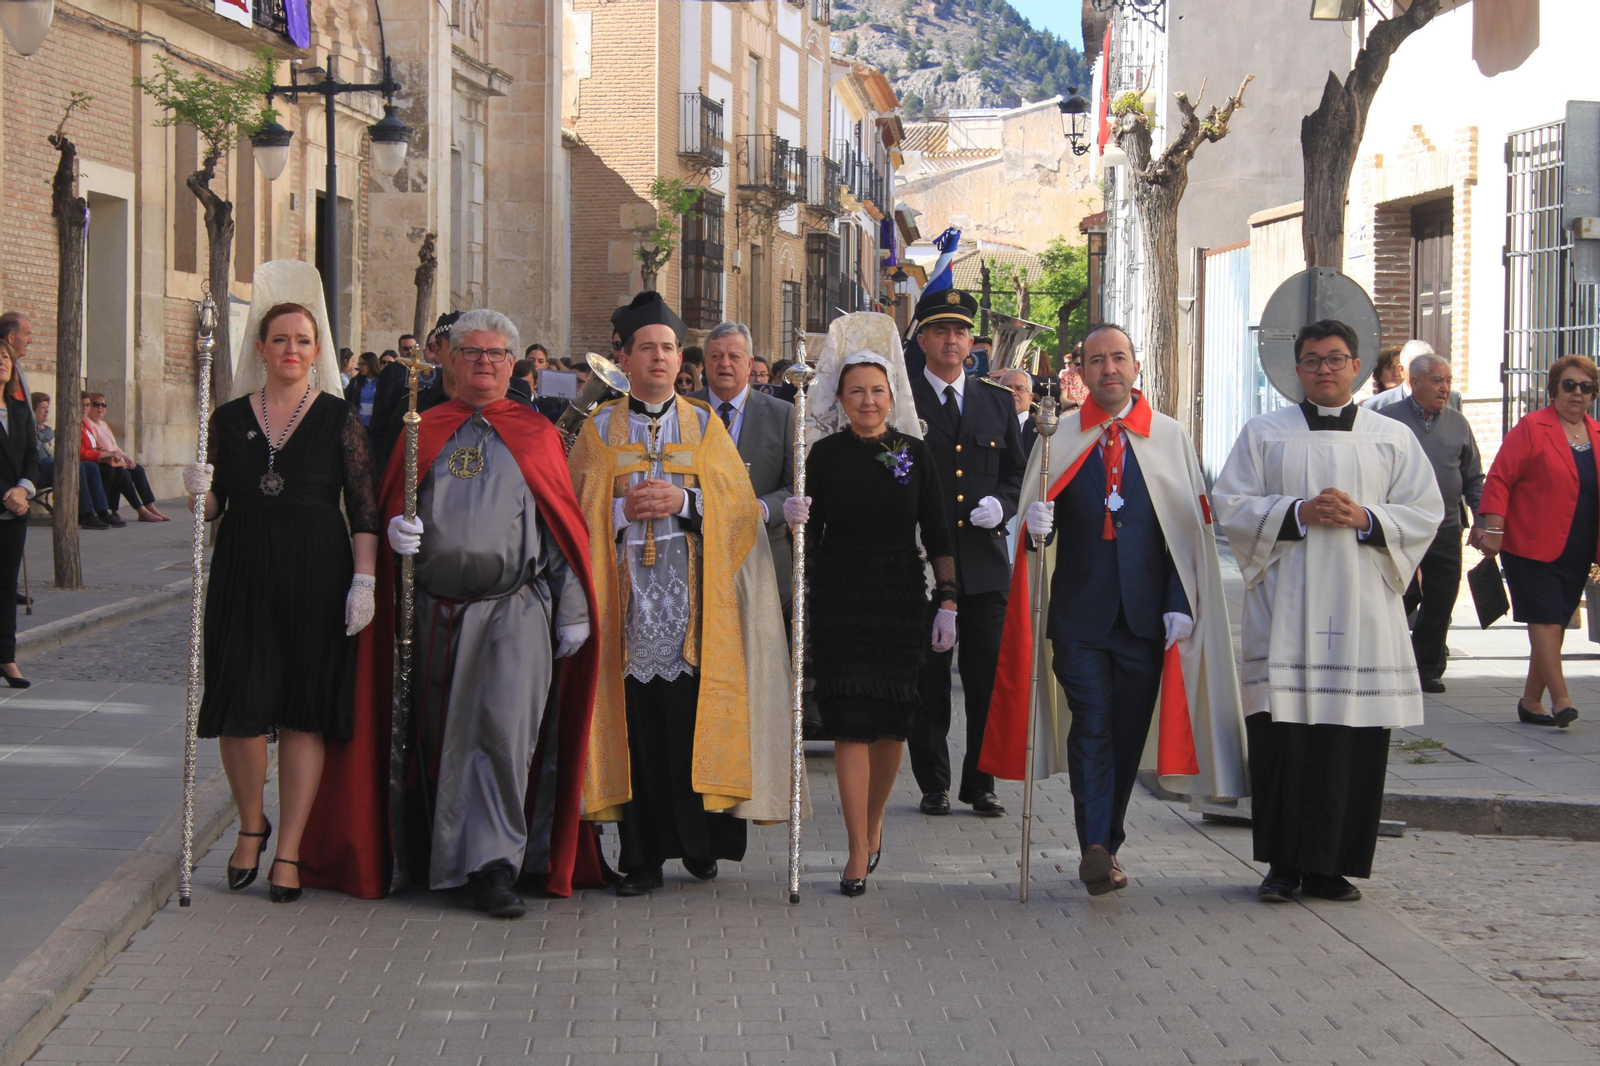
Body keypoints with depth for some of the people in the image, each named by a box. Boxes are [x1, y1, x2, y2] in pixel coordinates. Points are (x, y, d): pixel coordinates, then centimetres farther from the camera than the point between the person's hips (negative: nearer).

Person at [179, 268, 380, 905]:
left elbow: (364, 510, -1)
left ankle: (288, 851, 8)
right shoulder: (230, 419, 7)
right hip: (243, 577, 2)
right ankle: (251, 824, 25)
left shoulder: (339, 419, 1)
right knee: (239, 710, 0)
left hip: (316, 578, -2)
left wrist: (364, 580, -10)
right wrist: (200, 491, -13)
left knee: (304, 712, 0)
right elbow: (213, 506, 9)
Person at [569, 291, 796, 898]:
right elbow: (577, 511, 7)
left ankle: (700, 844, 8)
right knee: (636, 727, -3)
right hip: (628, 597, 0)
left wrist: (685, 501, -10)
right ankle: (642, 857, 2)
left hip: (692, 600, 0)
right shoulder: (599, 431, 13)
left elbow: (740, 503, 5)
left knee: (693, 723, -4)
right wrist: (623, 510, -10)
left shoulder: (706, 427, 13)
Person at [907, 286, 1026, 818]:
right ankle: (933, 785, 13)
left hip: (984, 560, 2)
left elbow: (1016, 471, 16)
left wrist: (1001, 504, -2)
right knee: (927, 680, 3)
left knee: (988, 679, 3)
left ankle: (980, 784, 14)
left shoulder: (998, 401, 12)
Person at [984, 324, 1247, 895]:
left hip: (1145, 613, 1)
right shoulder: (1058, 438, 5)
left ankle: (1107, 842, 19)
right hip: (1080, 612, -1)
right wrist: (1034, 524, -19)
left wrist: (1181, 605, -5)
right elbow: (1038, 519, 6)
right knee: (1091, 725, -11)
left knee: (1128, 730, 6)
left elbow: (1189, 530, 4)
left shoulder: (1171, 439, 6)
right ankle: (1095, 848, -15)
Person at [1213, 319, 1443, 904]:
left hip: (1362, 613, 1)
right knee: (1283, 737, -5)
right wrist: (1298, 512, -11)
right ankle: (1284, 864, 3)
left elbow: (1425, 514, 7)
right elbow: (1229, 505, 3)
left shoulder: (1393, 439, 12)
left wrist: (1364, 519, -10)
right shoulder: (1264, 433, 10)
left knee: (1355, 741, -2)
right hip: (1285, 610, -1)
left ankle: (1332, 866, 6)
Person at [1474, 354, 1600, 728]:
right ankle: (1560, 700, -14)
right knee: (1545, 621, -11)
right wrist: (1493, 530, -17)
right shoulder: (1531, 428, -5)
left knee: (1555, 625, 8)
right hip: (1532, 547, -6)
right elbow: (1499, 479, -9)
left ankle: (1531, 701, 16)